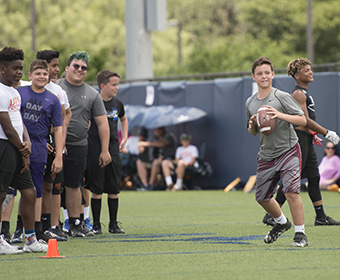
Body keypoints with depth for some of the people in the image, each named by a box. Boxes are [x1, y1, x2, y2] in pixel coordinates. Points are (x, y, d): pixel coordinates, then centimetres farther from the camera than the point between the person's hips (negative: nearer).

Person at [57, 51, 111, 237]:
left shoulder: (92, 94, 10)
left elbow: (102, 123, 11)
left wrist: (105, 150, 5)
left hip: (78, 146, 2)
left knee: (73, 185, 6)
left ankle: (75, 223, 14)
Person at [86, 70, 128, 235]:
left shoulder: (117, 104, 8)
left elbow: (123, 119, 30)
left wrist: (124, 138, 19)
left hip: (113, 152, 5)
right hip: (95, 152, -5)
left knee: (114, 189, 5)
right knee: (97, 190, -2)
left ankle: (113, 224, 13)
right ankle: (96, 225, 6)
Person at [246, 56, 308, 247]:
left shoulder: (282, 97, -8)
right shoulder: (250, 103, 8)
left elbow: (303, 120, -10)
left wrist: (280, 115, -23)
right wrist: (252, 126, -4)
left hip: (288, 151, -6)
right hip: (266, 156, 6)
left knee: (291, 192, -21)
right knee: (262, 197, 11)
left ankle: (301, 234, -14)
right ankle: (282, 222, 38)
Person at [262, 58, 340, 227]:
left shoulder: (304, 93, 19)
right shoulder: (298, 94, -13)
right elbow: (305, 120, -19)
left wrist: (312, 135, 23)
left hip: (306, 142, 10)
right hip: (300, 139, -10)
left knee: (314, 177, 9)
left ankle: (321, 217, 11)